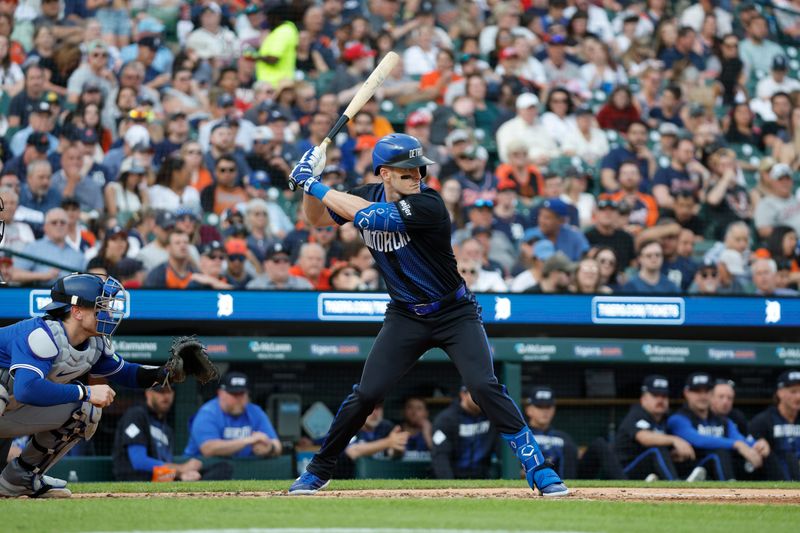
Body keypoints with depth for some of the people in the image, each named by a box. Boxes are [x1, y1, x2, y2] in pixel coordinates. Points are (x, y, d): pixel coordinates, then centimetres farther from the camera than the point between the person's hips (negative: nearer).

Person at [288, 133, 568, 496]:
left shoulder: (427, 204, -24)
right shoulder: (368, 196, -5)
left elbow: (369, 215, -33)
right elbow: (317, 218, 8)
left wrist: (315, 185, -27)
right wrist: (310, 185, -13)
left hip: (455, 313, -4)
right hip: (405, 316, 4)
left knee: (485, 387, -19)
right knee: (365, 395, -1)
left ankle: (537, 469, -13)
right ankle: (318, 471, 15)